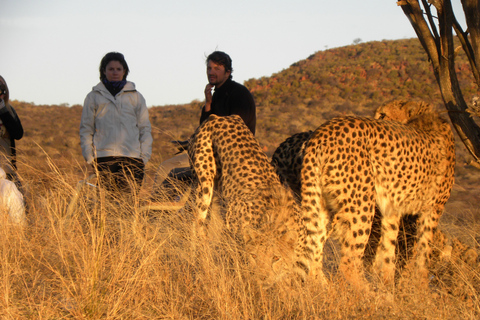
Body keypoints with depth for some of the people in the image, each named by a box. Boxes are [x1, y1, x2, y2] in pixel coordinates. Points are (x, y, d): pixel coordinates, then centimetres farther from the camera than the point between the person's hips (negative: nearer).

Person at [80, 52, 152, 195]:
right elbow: (86, 128, 13)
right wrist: (89, 156, 2)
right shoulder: (94, 96, 13)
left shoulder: (136, 96, 16)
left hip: (132, 157, 0)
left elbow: (145, 128, 15)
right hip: (103, 157, 0)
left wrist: (144, 156, 4)